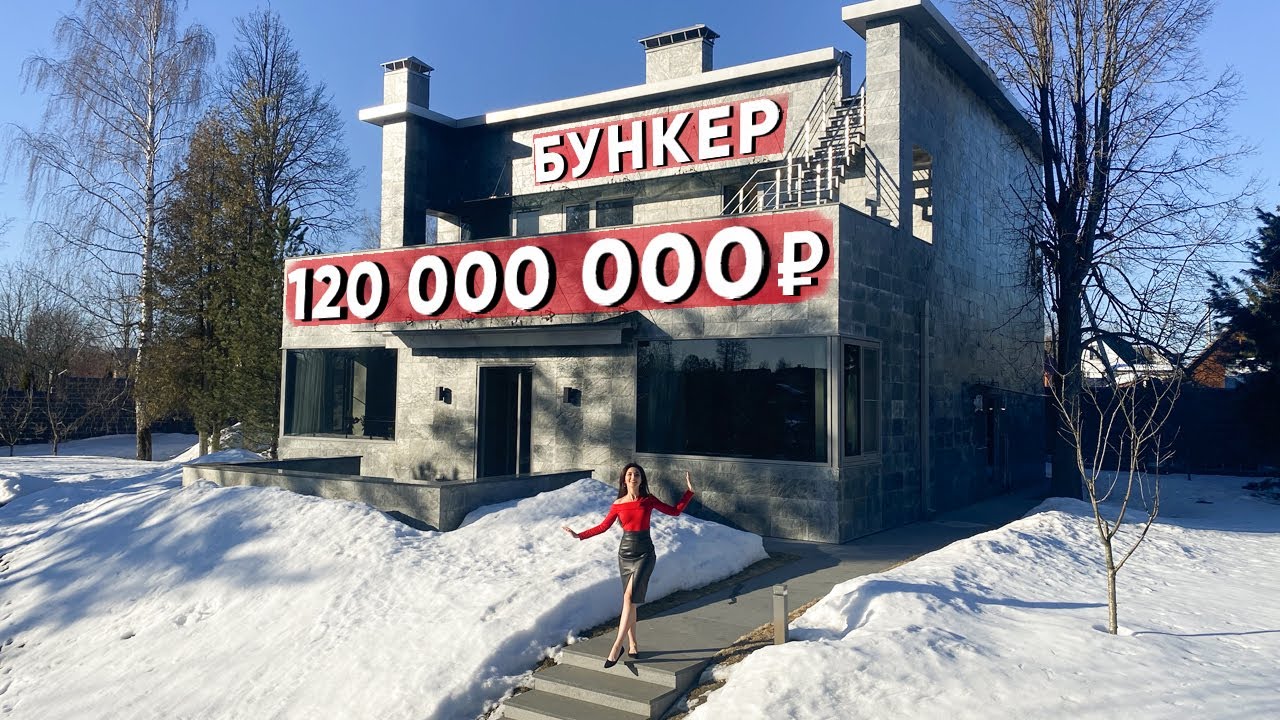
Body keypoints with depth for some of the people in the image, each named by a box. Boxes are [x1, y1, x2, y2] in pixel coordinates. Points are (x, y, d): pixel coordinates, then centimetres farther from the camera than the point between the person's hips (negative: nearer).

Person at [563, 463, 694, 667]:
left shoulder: (648, 500, -2)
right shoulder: (618, 504, 2)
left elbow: (675, 511, 6)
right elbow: (603, 526, 10)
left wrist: (689, 491, -1)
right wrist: (579, 535, 6)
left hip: (644, 553, -3)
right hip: (625, 553, 3)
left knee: (629, 597, -16)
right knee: (630, 600, 6)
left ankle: (617, 646, -16)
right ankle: (633, 645, 17)